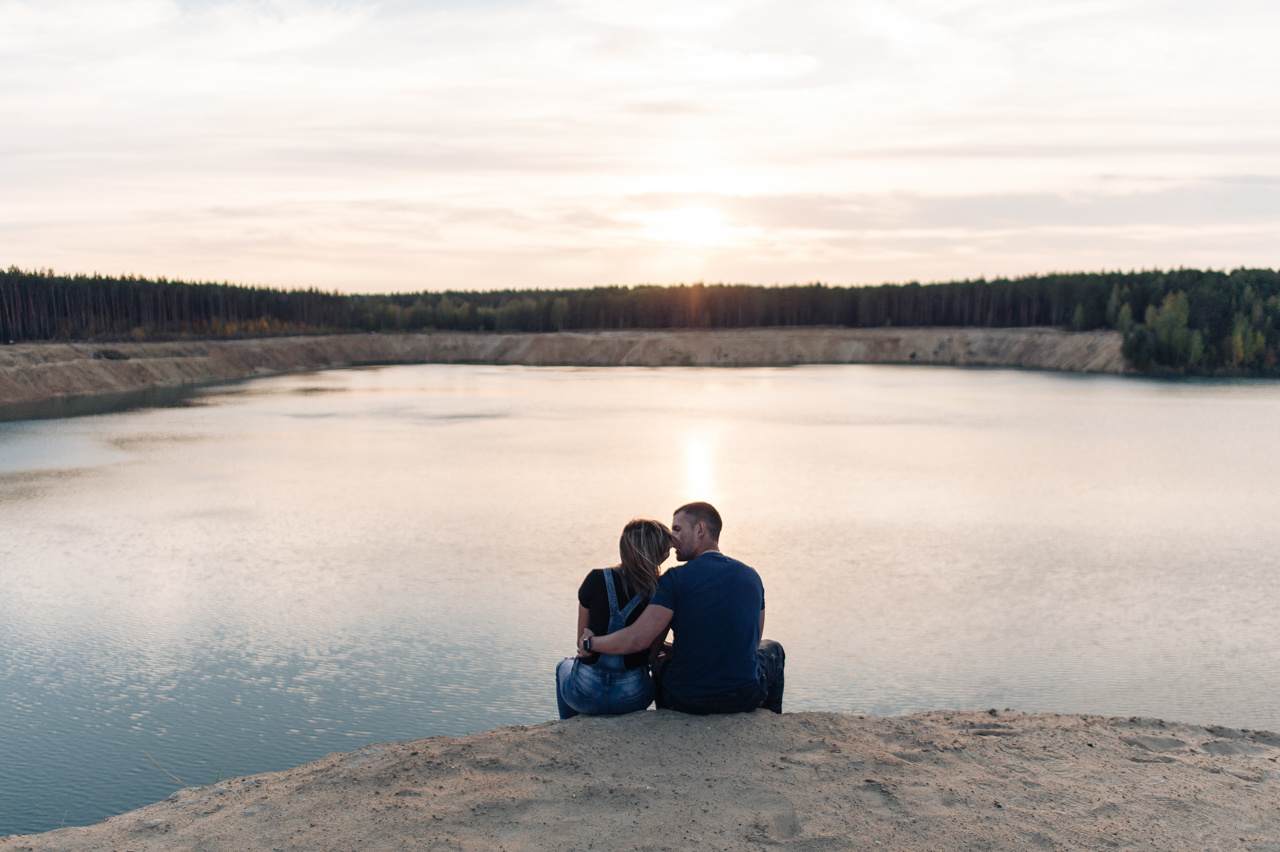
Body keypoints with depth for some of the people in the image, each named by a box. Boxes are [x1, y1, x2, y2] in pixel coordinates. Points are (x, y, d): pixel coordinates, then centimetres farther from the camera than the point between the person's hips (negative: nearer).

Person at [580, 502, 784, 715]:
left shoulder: (675, 578, -14)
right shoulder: (752, 576, 1)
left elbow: (637, 639, -21)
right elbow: (753, 643, 10)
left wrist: (590, 643, -3)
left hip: (687, 701, -2)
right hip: (745, 699, 2)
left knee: (660, 660, 34)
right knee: (772, 649, 36)